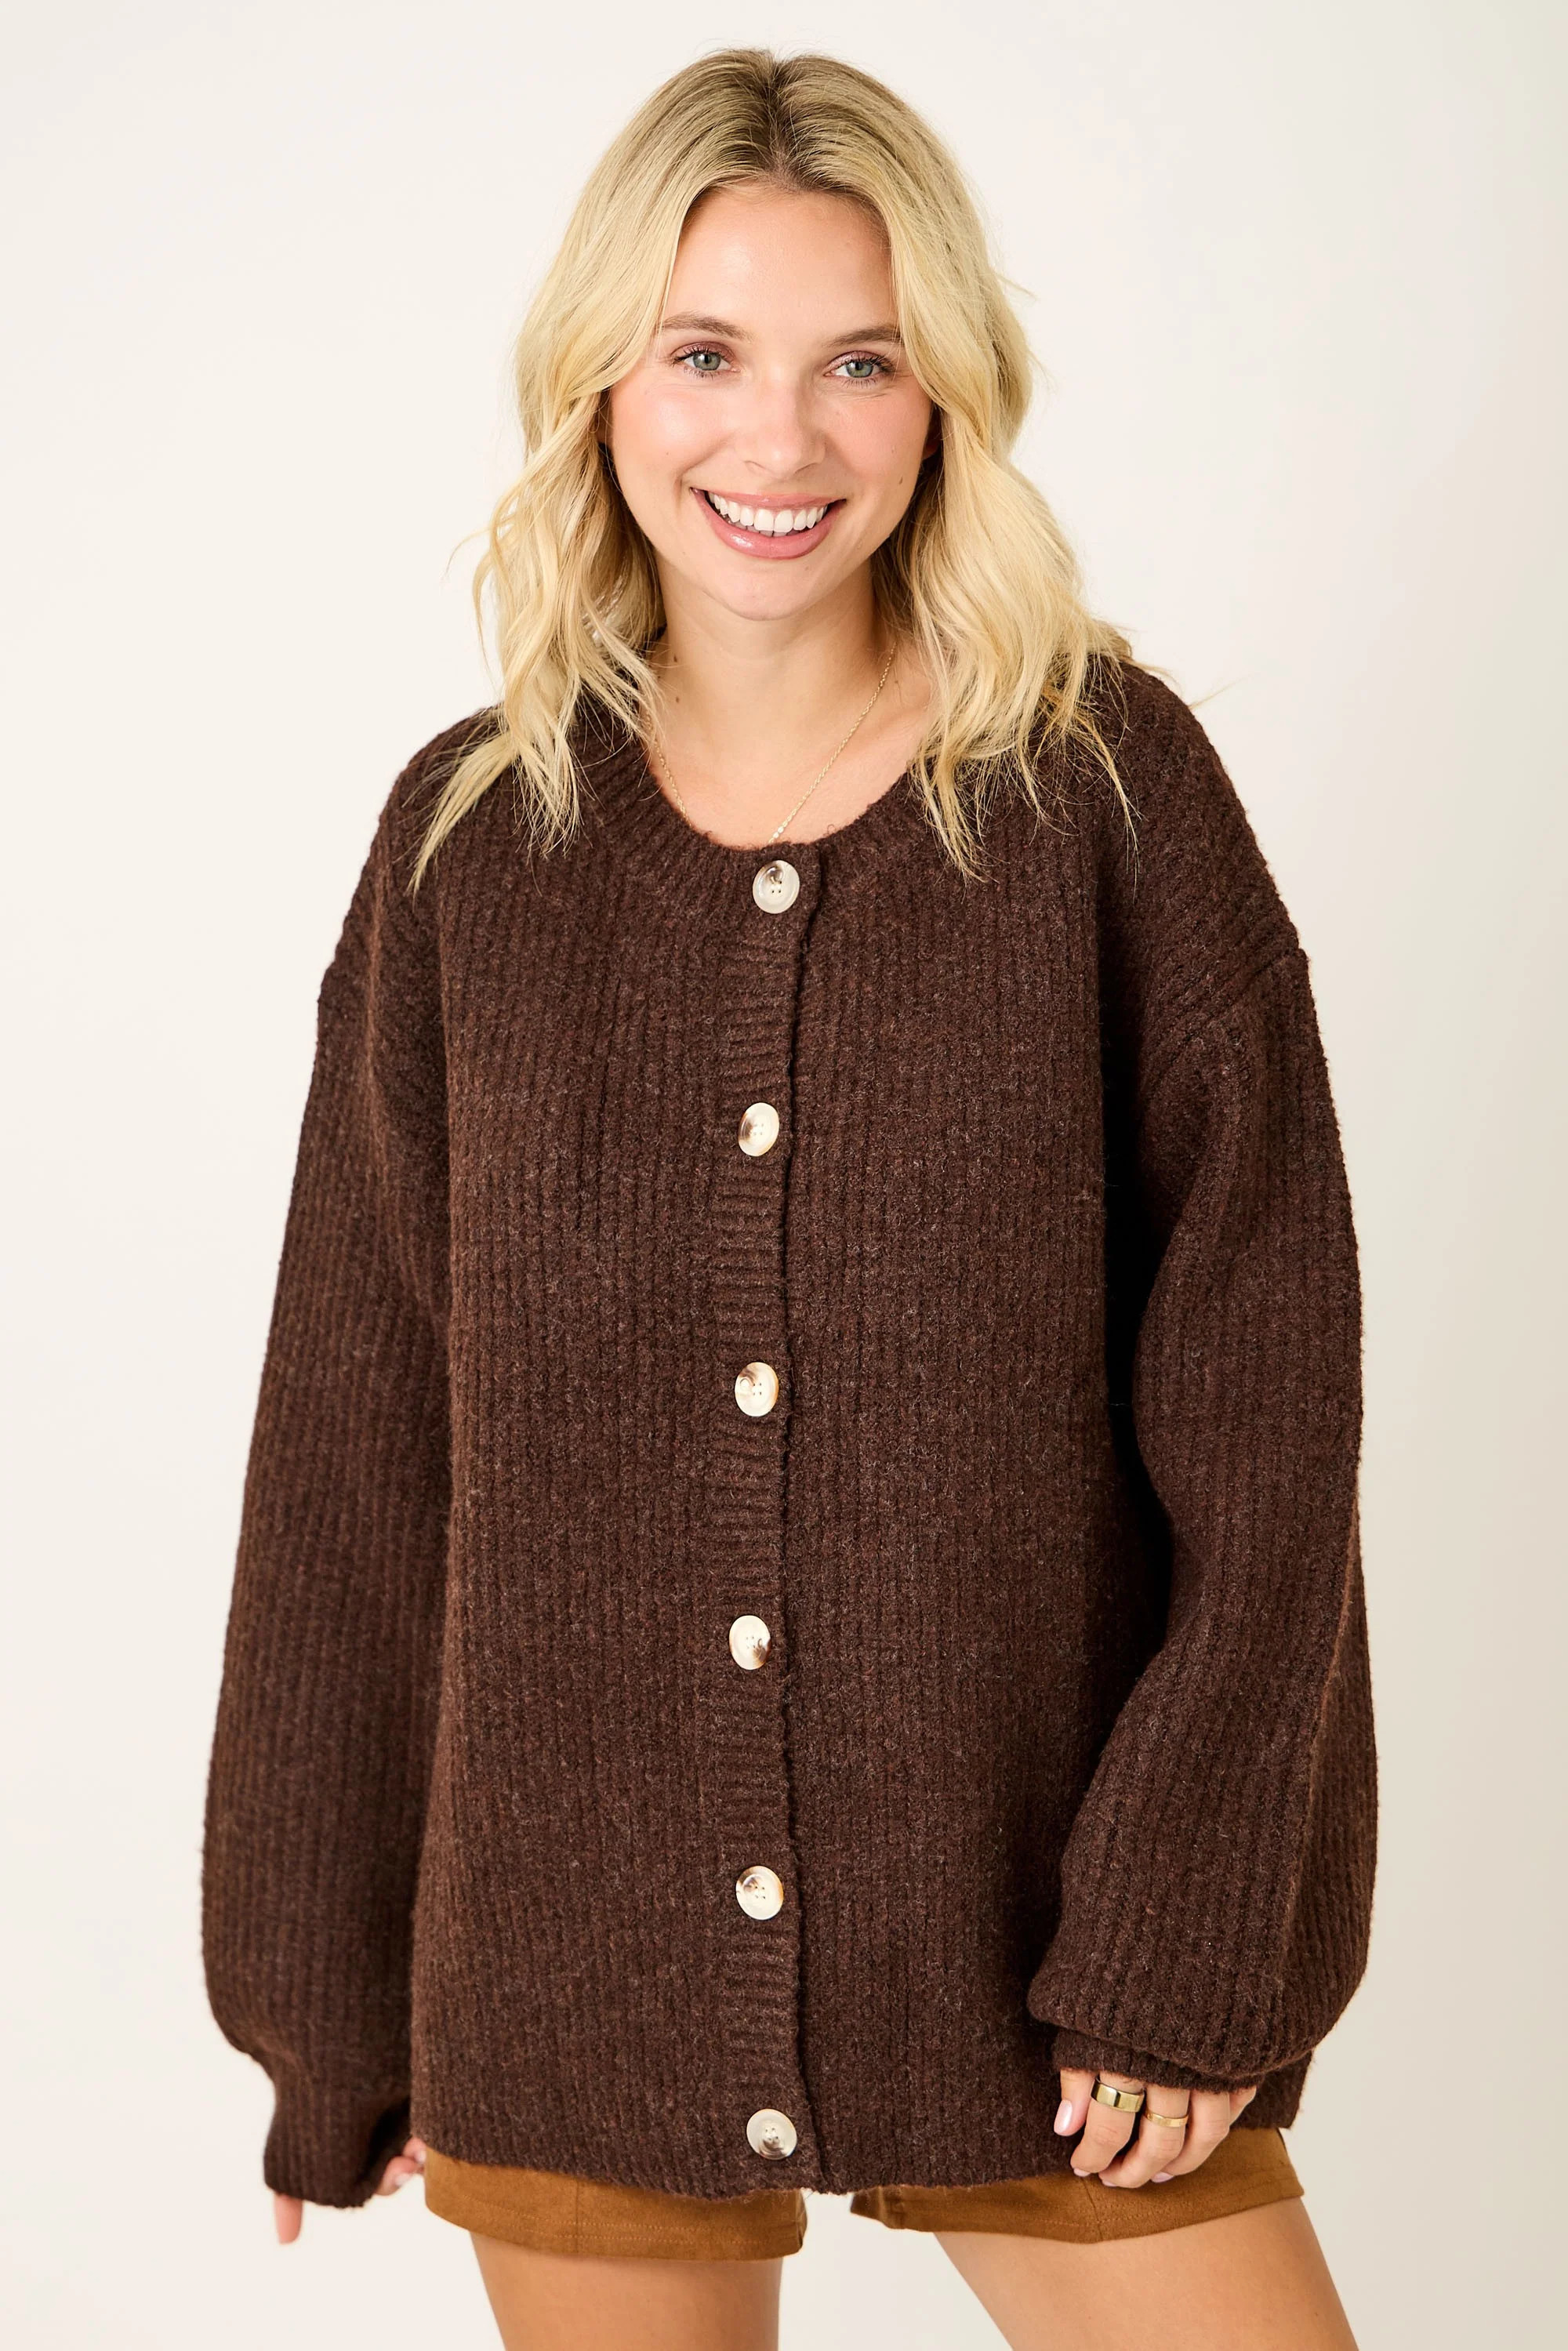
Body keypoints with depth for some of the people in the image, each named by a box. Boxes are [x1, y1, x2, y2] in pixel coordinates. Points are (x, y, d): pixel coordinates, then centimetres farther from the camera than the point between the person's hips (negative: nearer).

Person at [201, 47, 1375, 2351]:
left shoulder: (1108, 782, -4)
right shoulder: (472, 837, 1)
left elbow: (1259, 1384, -5)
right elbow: (358, 1430, 4)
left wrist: (1186, 1938, -10)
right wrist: (329, 1992, 6)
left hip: (1028, 1927, -1)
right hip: (578, 1949, 2)